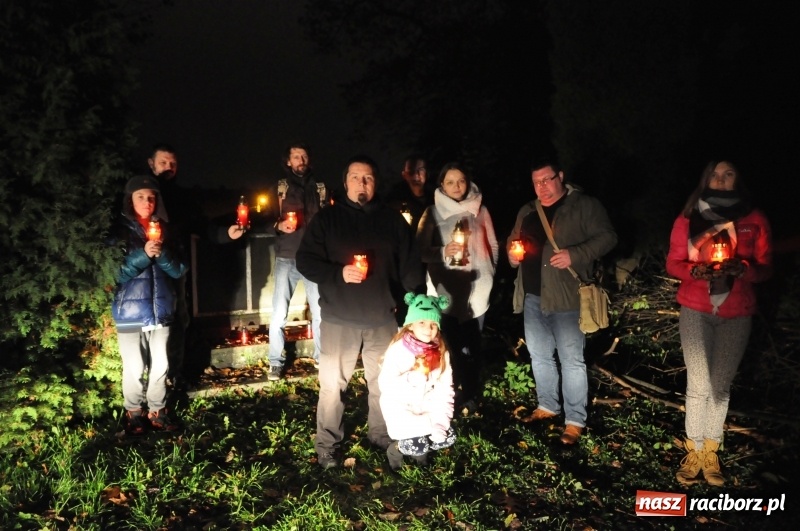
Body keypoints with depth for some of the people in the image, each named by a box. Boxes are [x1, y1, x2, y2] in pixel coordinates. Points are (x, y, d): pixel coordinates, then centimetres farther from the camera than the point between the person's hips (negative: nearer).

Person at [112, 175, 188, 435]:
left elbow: (178, 270, 2)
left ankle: (157, 411, 25)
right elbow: (116, 273, -11)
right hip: (130, 311, -3)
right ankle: (133, 413, 22)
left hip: (161, 309, 4)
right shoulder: (120, 229, -5)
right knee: (134, 367, 2)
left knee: (160, 365, 10)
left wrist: (162, 252, -16)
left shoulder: (163, 229, 7)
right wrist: (143, 254, -22)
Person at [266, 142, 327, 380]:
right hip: (287, 259, -1)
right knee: (278, 314, -5)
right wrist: (279, 226, -13)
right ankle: (275, 363, 8)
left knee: (320, 312, 4)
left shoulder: (320, 189, 12)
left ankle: (321, 357, 21)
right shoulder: (279, 188, 7)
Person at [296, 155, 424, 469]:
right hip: (339, 319, -2)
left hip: (382, 318, 3)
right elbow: (305, 261, -4)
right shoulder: (326, 219, 0)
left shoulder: (392, 220, 6)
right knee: (332, 385, 2)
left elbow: (409, 266, 7)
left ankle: (382, 437, 34)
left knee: (384, 382, 15)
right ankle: (326, 446, 19)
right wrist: (338, 273, -19)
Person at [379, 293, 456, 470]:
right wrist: (413, 377, -30)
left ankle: (417, 448, 21)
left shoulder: (440, 351, -5)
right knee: (417, 445, -18)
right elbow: (385, 385, -21)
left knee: (447, 438, -8)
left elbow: (444, 389, -5)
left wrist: (441, 422, -14)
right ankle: (395, 449, 15)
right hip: (399, 406, -5)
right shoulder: (398, 349, -19)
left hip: (427, 406, 5)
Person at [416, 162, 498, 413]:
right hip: (446, 289, -2)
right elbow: (420, 250, -3)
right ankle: (451, 394, 11)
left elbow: (492, 245, 15)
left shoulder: (479, 210, 7)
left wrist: (489, 273, 10)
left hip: (477, 287, 2)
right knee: (451, 342, -2)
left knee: (472, 342, 5)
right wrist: (443, 252, -19)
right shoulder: (433, 213, 0)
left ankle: (472, 394, 16)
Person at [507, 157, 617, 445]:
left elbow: (607, 237, -10)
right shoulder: (527, 211, 15)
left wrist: (575, 255, -23)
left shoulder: (585, 205, -5)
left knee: (571, 359, -2)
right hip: (532, 296, 7)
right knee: (539, 355, 17)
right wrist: (512, 254, 1)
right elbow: (512, 240, 25)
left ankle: (575, 420, 9)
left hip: (566, 296, -7)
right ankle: (547, 405, 35)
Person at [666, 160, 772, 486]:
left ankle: (710, 452, 18)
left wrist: (743, 269, -19)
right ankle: (694, 451, 11)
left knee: (721, 385, 6)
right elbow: (673, 263, 3)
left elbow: (765, 268, 3)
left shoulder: (755, 221, 1)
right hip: (695, 310, -1)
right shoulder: (687, 220, 0)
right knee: (698, 384, -2)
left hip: (736, 314, 1)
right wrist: (694, 270, -18)